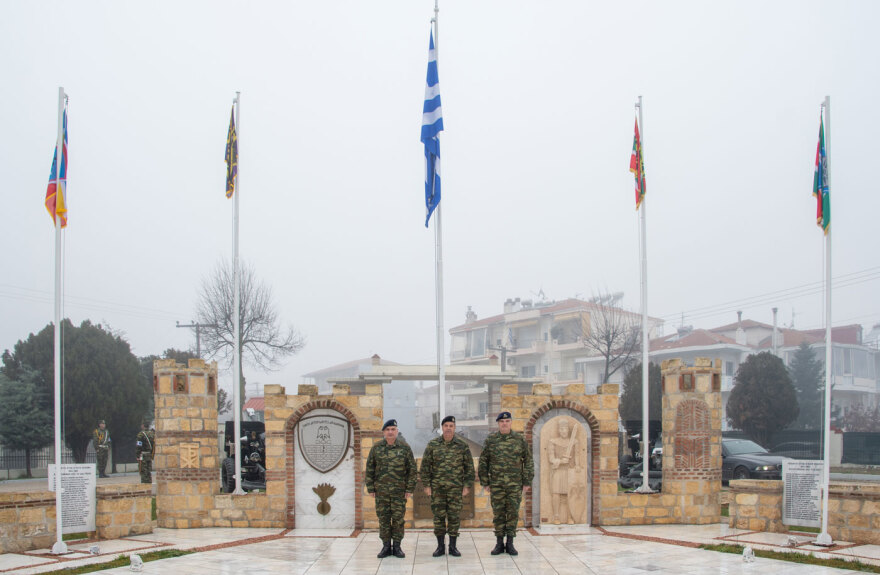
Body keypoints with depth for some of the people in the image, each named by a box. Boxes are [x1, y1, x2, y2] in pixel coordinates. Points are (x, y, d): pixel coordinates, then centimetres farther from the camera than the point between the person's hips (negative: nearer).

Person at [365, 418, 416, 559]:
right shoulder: (376, 448, 3)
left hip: (399, 491, -1)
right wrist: (370, 488, 1)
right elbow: (370, 469, 6)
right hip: (381, 491, 1)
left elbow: (412, 469, 1)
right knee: (383, 518, 4)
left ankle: (397, 547, 11)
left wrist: (410, 489, -4)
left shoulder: (405, 448, -1)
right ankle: (386, 546, 13)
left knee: (398, 518, 2)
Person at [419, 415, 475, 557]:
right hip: (437, 487, 0)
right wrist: (426, 485, -2)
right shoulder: (433, 445, 1)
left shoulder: (462, 445, 1)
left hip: (455, 487, 0)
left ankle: (453, 546, 10)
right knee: (439, 516, 2)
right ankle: (440, 546, 11)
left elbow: (469, 467, 4)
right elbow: (425, 466, 3)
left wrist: (467, 486, -2)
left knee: (454, 516, 1)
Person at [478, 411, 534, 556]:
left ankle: (510, 544, 9)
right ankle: (499, 544, 11)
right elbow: (483, 462, 5)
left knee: (513, 513, 2)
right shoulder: (490, 440, 1)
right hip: (496, 484, 0)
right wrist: (485, 483, 1)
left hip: (515, 484, 0)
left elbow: (528, 462, 4)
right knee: (498, 513, 3)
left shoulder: (520, 440, 1)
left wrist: (527, 482, -1)